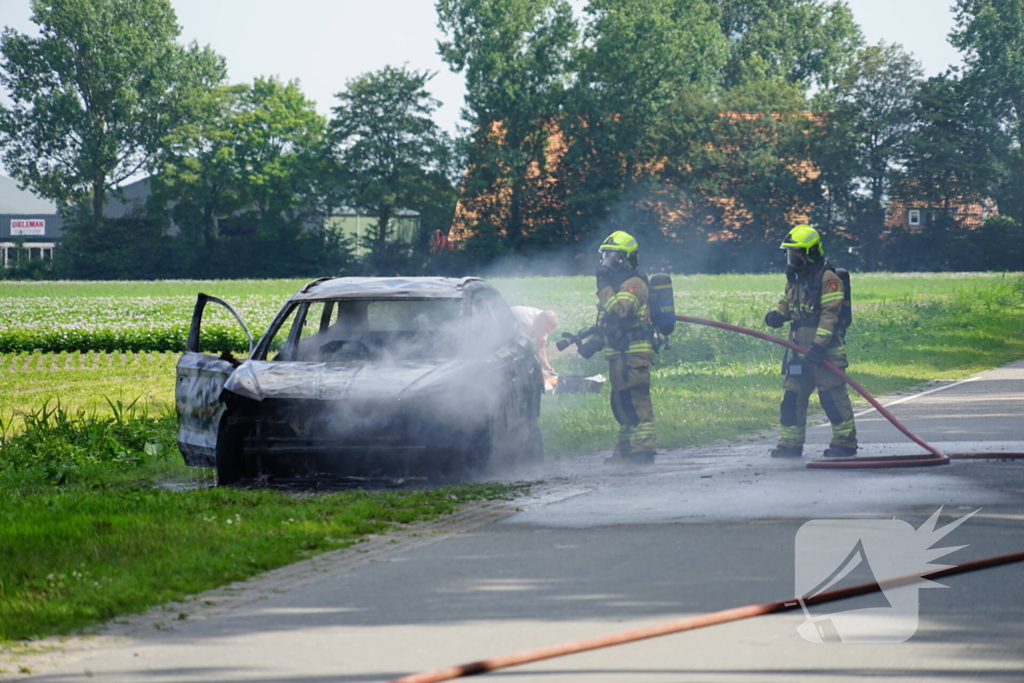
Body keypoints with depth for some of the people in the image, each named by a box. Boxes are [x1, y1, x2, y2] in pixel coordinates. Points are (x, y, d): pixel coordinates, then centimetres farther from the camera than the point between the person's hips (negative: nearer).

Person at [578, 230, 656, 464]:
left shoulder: (633, 284, -11)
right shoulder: (618, 284, 22)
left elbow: (618, 312, -28)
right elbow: (608, 323, 28)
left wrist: (605, 288, -22)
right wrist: (592, 343, 17)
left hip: (633, 353, -11)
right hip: (619, 354, 11)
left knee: (634, 401, -13)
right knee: (621, 403, 14)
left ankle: (642, 450, -16)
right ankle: (625, 449, 20)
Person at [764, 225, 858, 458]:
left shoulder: (828, 278, -11)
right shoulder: (794, 279, 15)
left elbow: (830, 314, -16)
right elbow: (787, 303, 28)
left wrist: (819, 345, -24)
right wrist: (777, 315, 3)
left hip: (824, 349, -8)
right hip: (799, 348, 8)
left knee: (832, 396, -7)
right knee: (792, 395, 7)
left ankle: (845, 442, 0)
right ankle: (790, 444, 14)